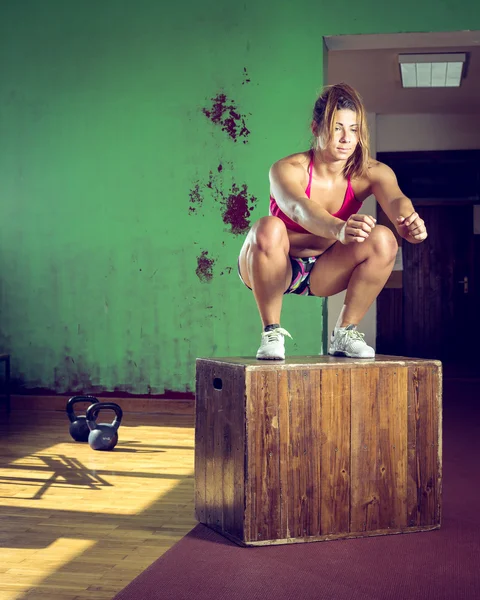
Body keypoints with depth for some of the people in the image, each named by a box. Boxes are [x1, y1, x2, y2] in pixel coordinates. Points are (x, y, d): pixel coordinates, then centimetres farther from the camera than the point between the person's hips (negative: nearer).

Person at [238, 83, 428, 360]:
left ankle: (345, 332, -8)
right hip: (277, 269, -3)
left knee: (383, 239, -24)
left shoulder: (370, 173, -13)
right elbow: (300, 209, -45)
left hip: (324, 273, 3)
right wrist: (339, 229, -66)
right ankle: (272, 331, -20)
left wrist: (408, 221, -59)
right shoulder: (287, 169, -23)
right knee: (268, 228, -36)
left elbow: (395, 198, -35)